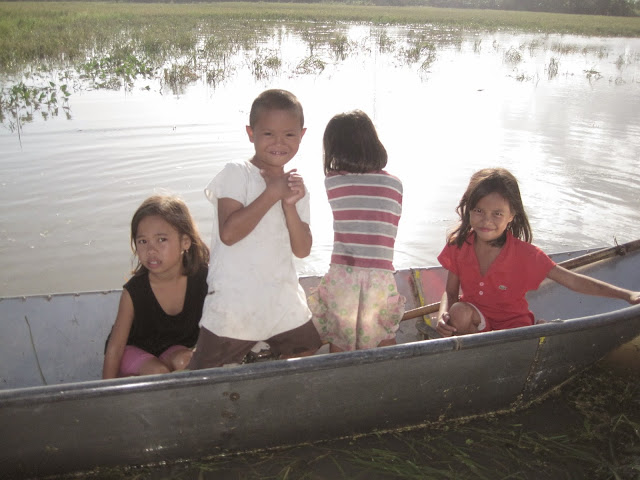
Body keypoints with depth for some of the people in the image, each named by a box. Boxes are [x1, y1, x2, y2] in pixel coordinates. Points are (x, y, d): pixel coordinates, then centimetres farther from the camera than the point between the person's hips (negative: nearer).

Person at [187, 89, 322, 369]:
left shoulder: (296, 186, 10)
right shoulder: (236, 174, -7)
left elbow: (302, 250, 4)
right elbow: (229, 233, -21)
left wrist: (290, 205, -10)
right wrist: (272, 194, -17)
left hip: (285, 305, 6)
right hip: (234, 307, -5)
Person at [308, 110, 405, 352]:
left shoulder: (331, 181, 1)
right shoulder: (395, 184, 5)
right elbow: (391, 230, 11)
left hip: (343, 274, 0)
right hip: (381, 275, 1)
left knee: (339, 342, 15)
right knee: (384, 338, 19)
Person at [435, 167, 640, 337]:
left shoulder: (524, 254, -17)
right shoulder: (458, 245, -11)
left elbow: (572, 280, -14)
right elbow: (450, 292, -4)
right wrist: (443, 315, -27)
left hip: (513, 324, -2)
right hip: (475, 318, 2)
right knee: (459, 312, -31)